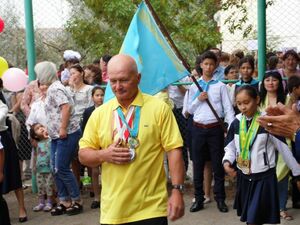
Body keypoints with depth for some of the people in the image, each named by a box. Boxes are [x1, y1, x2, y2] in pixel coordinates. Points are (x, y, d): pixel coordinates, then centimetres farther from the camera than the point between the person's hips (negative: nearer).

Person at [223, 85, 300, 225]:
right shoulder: (236, 123, 1)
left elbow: (284, 148, -6)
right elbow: (230, 148, 9)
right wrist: (227, 161, -12)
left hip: (264, 177, -5)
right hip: (243, 177, 5)